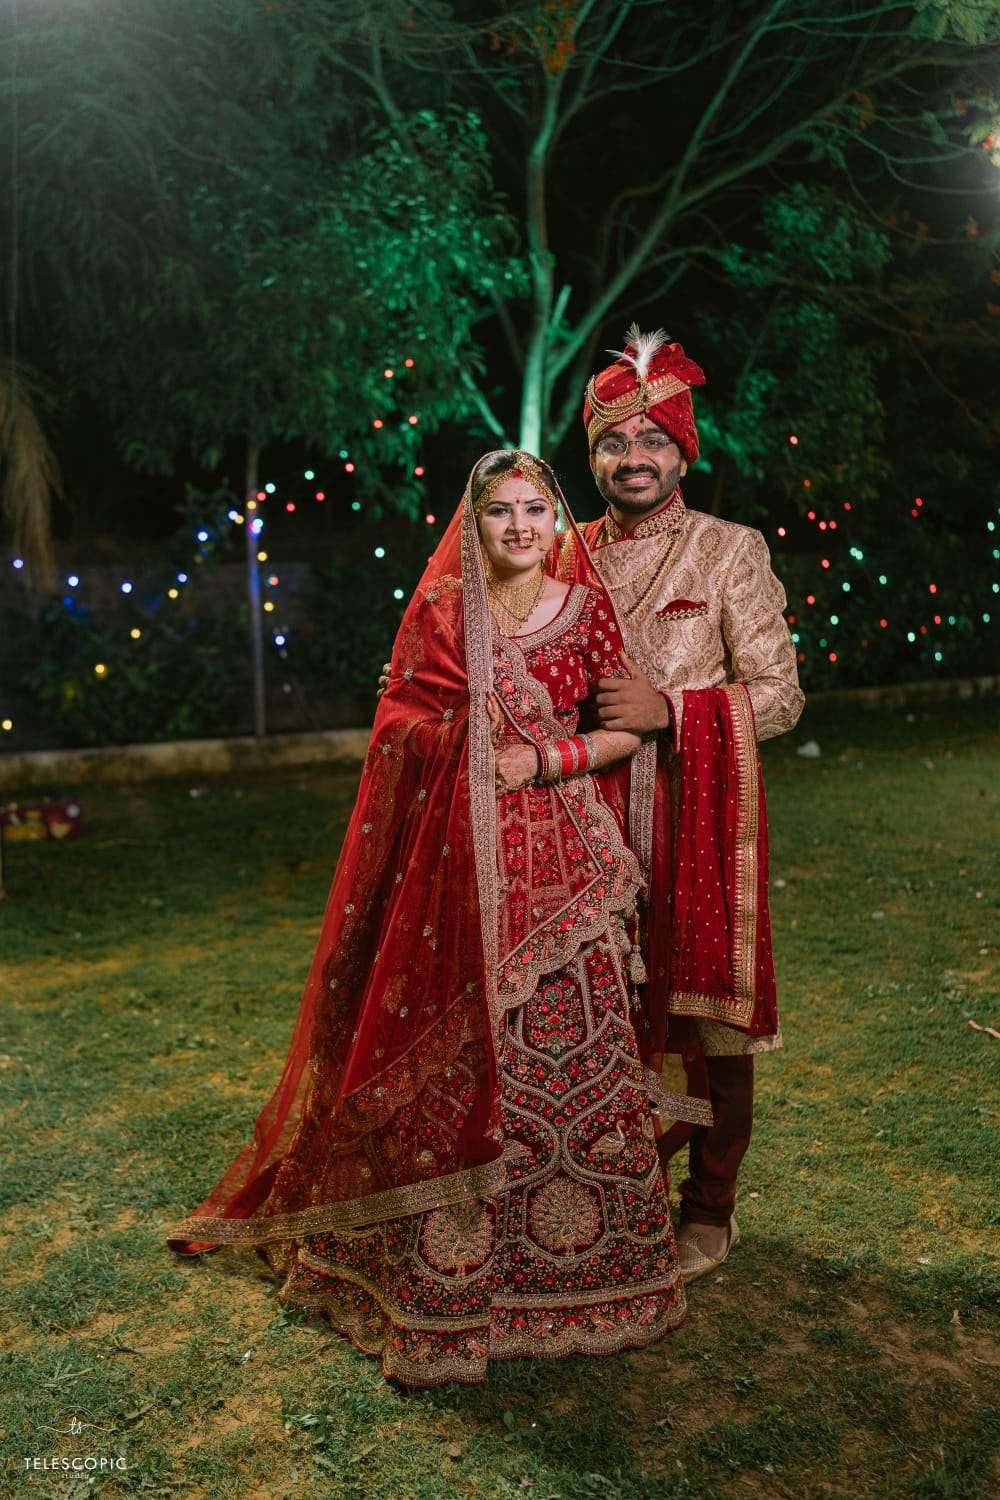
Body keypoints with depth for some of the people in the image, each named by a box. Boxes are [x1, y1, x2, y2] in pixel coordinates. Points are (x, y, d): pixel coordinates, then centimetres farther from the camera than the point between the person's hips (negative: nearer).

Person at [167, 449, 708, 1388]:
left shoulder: (587, 610, 4)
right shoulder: (438, 610, 5)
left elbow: (633, 726, 2)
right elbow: (398, 720, 7)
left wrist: (544, 759, -10)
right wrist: (466, 739, -10)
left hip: (556, 859, 1)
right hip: (459, 859, 0)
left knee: (568, 1046, 3)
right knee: (457, 1053, 2)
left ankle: (575, 1251, 23)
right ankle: (450, 1268, 16)